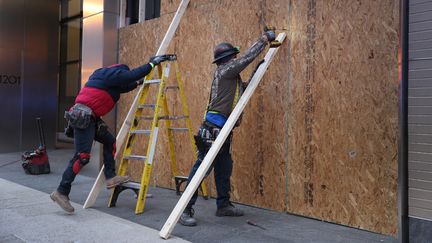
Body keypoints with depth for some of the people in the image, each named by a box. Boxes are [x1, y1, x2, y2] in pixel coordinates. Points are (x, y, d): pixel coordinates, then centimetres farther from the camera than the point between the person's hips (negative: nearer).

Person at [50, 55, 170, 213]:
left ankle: (110, 177, 12)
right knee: (82, 157, -12)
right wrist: (153, 63, 1)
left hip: (89, 118, 11)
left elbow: (122, 87, 39)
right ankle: (61, 192, -7)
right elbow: (133, 74, -8)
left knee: (110, 141, 15)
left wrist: (138, 83, 41)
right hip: (83, 117, -11)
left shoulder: (105, 76, 27)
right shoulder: (114, 73, -1)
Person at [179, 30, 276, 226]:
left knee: (224, 168, 14)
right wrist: (265, 38, 6)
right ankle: (185, 209, -9)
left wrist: (257, 70, 26)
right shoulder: (225, 70, -6)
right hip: (213, 128, -10)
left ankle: (223, 205, 24)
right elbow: (248, 56, -5)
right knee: (202, 167, -11)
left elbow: (242, 88, 31)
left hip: (222, 129, 10)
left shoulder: (230, 75, 21)